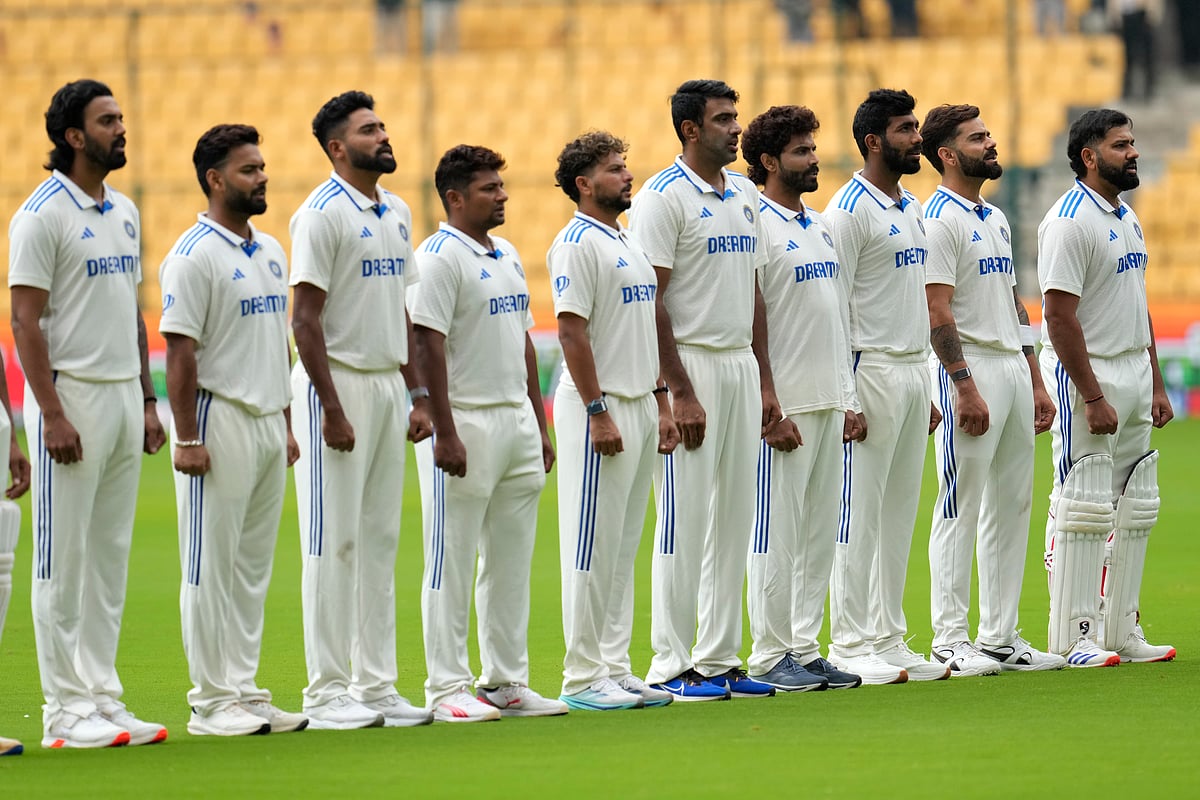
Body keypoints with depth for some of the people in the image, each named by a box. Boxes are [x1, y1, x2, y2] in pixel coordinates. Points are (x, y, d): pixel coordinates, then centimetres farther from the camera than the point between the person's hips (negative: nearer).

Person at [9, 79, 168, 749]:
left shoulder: (124, 212, 14)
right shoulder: (44, 215, -10)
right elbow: (26, 320, -14)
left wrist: (148, 401, 14)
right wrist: (51, 413, -20)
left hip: (124, 398, 8)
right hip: (72, 396, -8)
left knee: (111, 557, 9)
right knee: (64, 560, -3)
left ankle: (103, 696, 14)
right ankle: (66, 709, -1)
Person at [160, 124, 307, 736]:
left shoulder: (270, 252, 14)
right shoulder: (195, 255, -11)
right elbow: (179, 352, -14)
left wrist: (286, 425, 16)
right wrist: (187, 439, -18)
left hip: (268, 424, 8)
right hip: (219, 420, -8)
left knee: (253, 568, 10)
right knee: (211, 567, -4)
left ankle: (245, 692, 14)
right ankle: (212, 702, -2)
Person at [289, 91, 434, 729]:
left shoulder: (396, 213, 14)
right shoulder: (323, 214, -12)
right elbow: (305, 318, -15)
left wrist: (417, 393, 13)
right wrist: (332, 409, -19)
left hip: (387, 386, 8)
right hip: (336, 384, -8)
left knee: (379, 540, 9)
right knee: (335, 542, -6)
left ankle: (376, 685, 13)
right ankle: (327, 693, -3)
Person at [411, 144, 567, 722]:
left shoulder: (508, 256, 16)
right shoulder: (439, 257, -11)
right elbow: (427, 346, -16)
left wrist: (540, 425, 18)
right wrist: (445, 432, -21)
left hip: (517, 420, 8)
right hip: (466, 423, -8)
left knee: (511, 561, 11)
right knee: (452, 561, -4)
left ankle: (506, 681, 17)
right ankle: (447, 687, -2)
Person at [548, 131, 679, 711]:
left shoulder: (629, 243, 17)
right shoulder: (577, 244, -11)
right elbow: (572, 332, -17)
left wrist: (662, 404, 16)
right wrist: (598, 413, -21)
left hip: (640, 406, 9)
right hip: (599, 407, -9)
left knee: (623, 548, 10)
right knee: (593, 548, -7)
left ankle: (615, 668, 14)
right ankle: (583, 678, -4)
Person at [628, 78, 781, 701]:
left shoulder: (744, 195, 14)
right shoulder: (664, 198, -10)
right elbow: (650, 300, -14)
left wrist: (764, 382, 13)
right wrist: (681, 393, -19)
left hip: (741, 364, 8)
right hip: (690, 365, -8)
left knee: (734, 515, 8)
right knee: (685, 516, -7)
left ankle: (719, 659, 13)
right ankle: (671, 666, -3)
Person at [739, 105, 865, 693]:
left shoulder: (821, 228, 17)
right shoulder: (757, 227, -9)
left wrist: (848, 401, 15)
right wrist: (770, 411, -17)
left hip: (828, 403, 8)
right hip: (784, 406, -8)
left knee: (818, 533, 9)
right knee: (777, 533, -4)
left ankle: (805, 648, 14)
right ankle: (771, 655, 0)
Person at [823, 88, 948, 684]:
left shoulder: (911, 209, 16)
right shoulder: (850, 210, -11)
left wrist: (927, 389, 17)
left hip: (914, 372, 9)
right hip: (871, 372, -9)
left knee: (899, 516, 10)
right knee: (859, 516, -5)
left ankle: (888, 640, 15)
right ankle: (850, 647, -3)